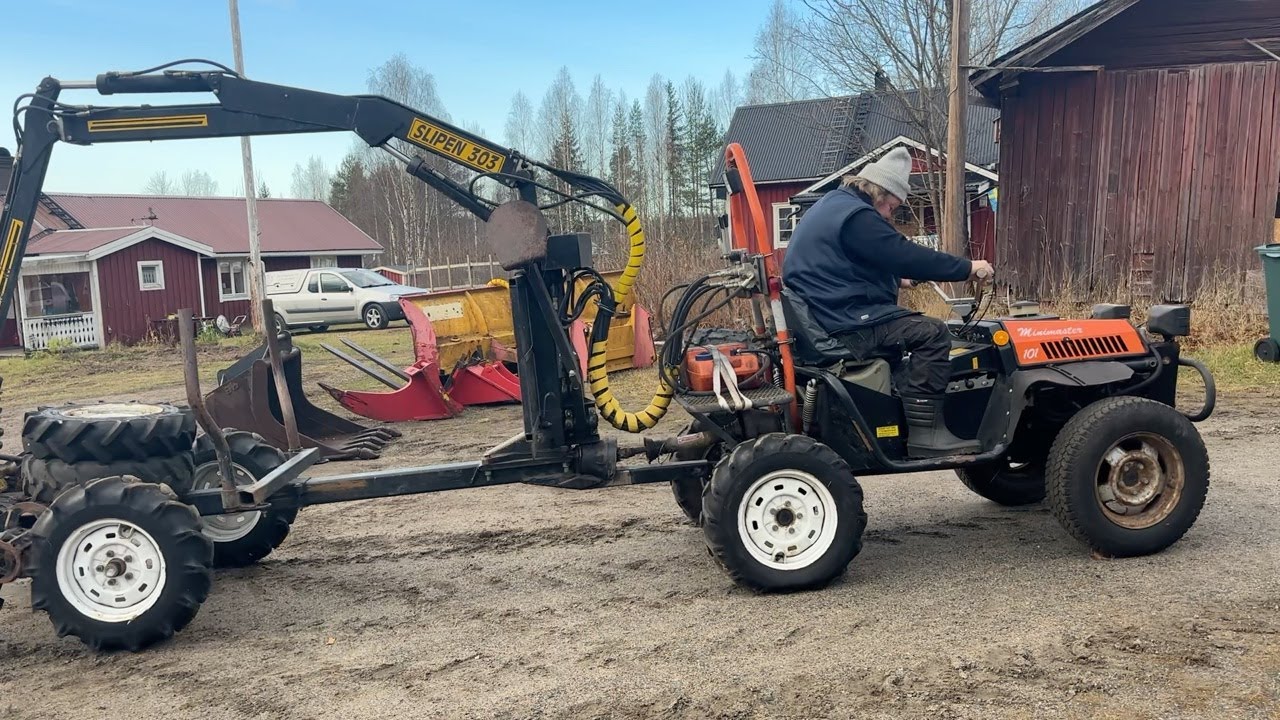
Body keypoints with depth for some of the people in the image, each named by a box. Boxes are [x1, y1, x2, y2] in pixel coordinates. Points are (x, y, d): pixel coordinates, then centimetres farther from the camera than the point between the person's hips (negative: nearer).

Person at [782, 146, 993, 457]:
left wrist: (898, 280, 20)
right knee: (931, 333, -16)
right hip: (846, 323, -11)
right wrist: (968, 268, -8)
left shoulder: (833, 204, 19)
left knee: (909, 327, 27)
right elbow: (907, 256, -17)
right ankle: (924, 431, -15)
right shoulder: (855, 215, -15)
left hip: (825, 316, 11)